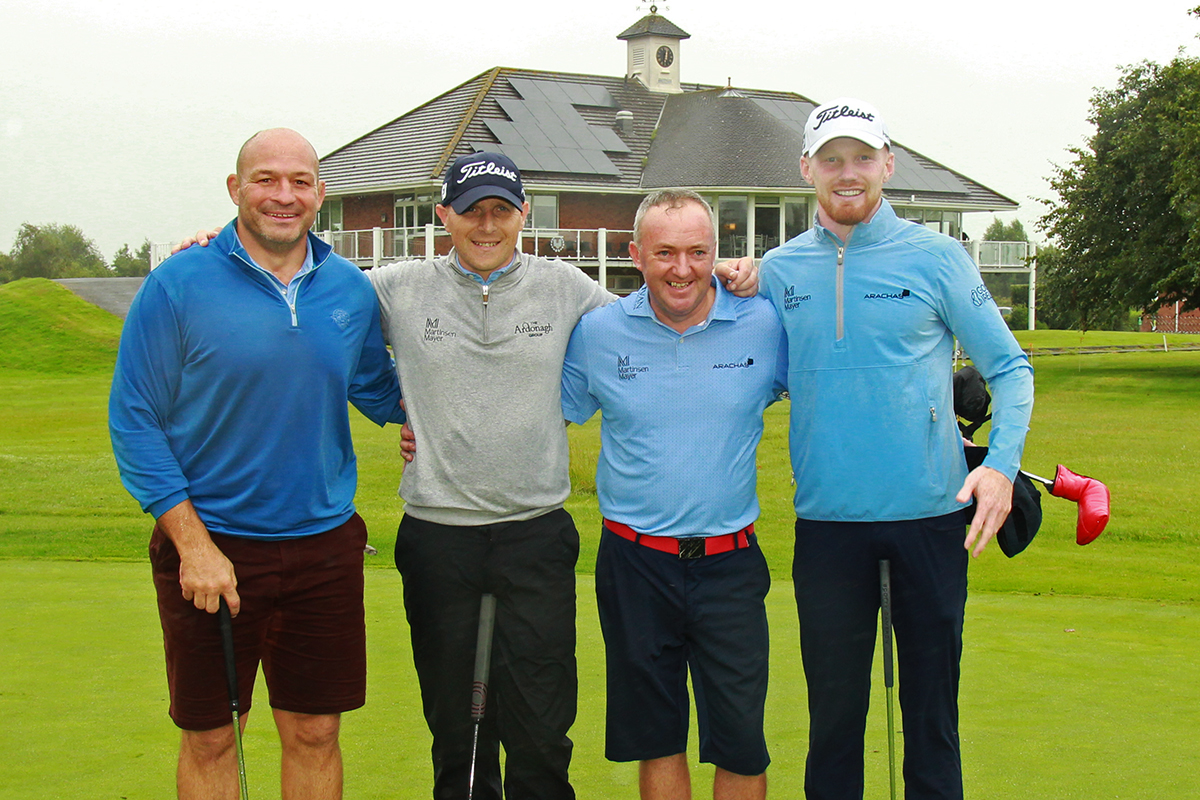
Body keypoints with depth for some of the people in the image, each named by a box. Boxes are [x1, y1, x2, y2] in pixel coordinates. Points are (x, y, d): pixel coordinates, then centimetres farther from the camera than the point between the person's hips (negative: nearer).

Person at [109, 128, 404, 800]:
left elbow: (376, 390, 22)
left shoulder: (352, 290, 4)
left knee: (315, 735, 11)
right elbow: (134, 419, -7)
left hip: (324, 545, 3)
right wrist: (192, 543, -13)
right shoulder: (178, 285, -8)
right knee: (209, 739, 8)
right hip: (209, 546, -3)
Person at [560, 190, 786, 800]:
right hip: (634, 564, 1)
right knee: (656, 737, 11)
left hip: (729, 565, -1)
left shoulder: (765, 325, -3)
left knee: (740, 745, 2)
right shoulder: (597, 333, -1)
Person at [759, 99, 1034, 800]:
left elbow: (1008, 367, 2)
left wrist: (1001, 461, -14)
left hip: (931, 513, -1)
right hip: (827, 520, 2)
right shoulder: (780, 271, 6)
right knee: (833, 708, 10)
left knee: (932, 703, 8)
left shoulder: (936, 256, 0)